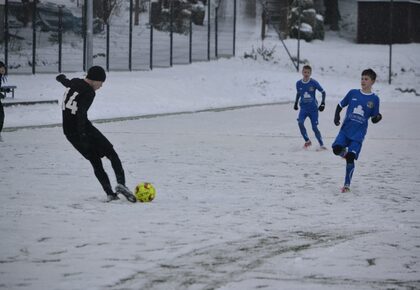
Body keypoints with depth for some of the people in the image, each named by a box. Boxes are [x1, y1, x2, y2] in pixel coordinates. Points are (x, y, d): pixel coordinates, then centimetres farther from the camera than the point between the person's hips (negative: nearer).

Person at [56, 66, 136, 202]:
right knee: (112, 154, 1)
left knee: (95, 161, 12)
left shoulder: (74, 83, 9)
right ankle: (121, 184, -16)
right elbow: (81, 113, -28)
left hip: (68, 131, 8)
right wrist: (82, 135, -34)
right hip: (83, 129, -8)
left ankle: (109, 193, 5)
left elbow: (65, 82, 34)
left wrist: (61, 77, 58)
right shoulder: (88, 93, -16)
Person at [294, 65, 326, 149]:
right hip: (303, 108, 2)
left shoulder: (314, 83, -10)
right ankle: (307, 141, -5)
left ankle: (321, 145, 12)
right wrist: (296, 103, 16)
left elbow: (323, 92, -1)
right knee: (300, 123, -21)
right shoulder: (299, 83, -1)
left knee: (314, 127, -3)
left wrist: (323, 103, -7)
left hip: (313, 108, -2)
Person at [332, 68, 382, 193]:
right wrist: (336, 116, -3)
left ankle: (347, 185, 5)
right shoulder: (353, 93, 5)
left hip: (359, 134, -2)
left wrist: (378, 117, -16)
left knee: (350, 158, -10)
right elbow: (340, 105, 14)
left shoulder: (374, 99, 2)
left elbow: (374, 119, 7)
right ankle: (345, 154, 17)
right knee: (337, 149, -21)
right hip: (345, 130, 2)